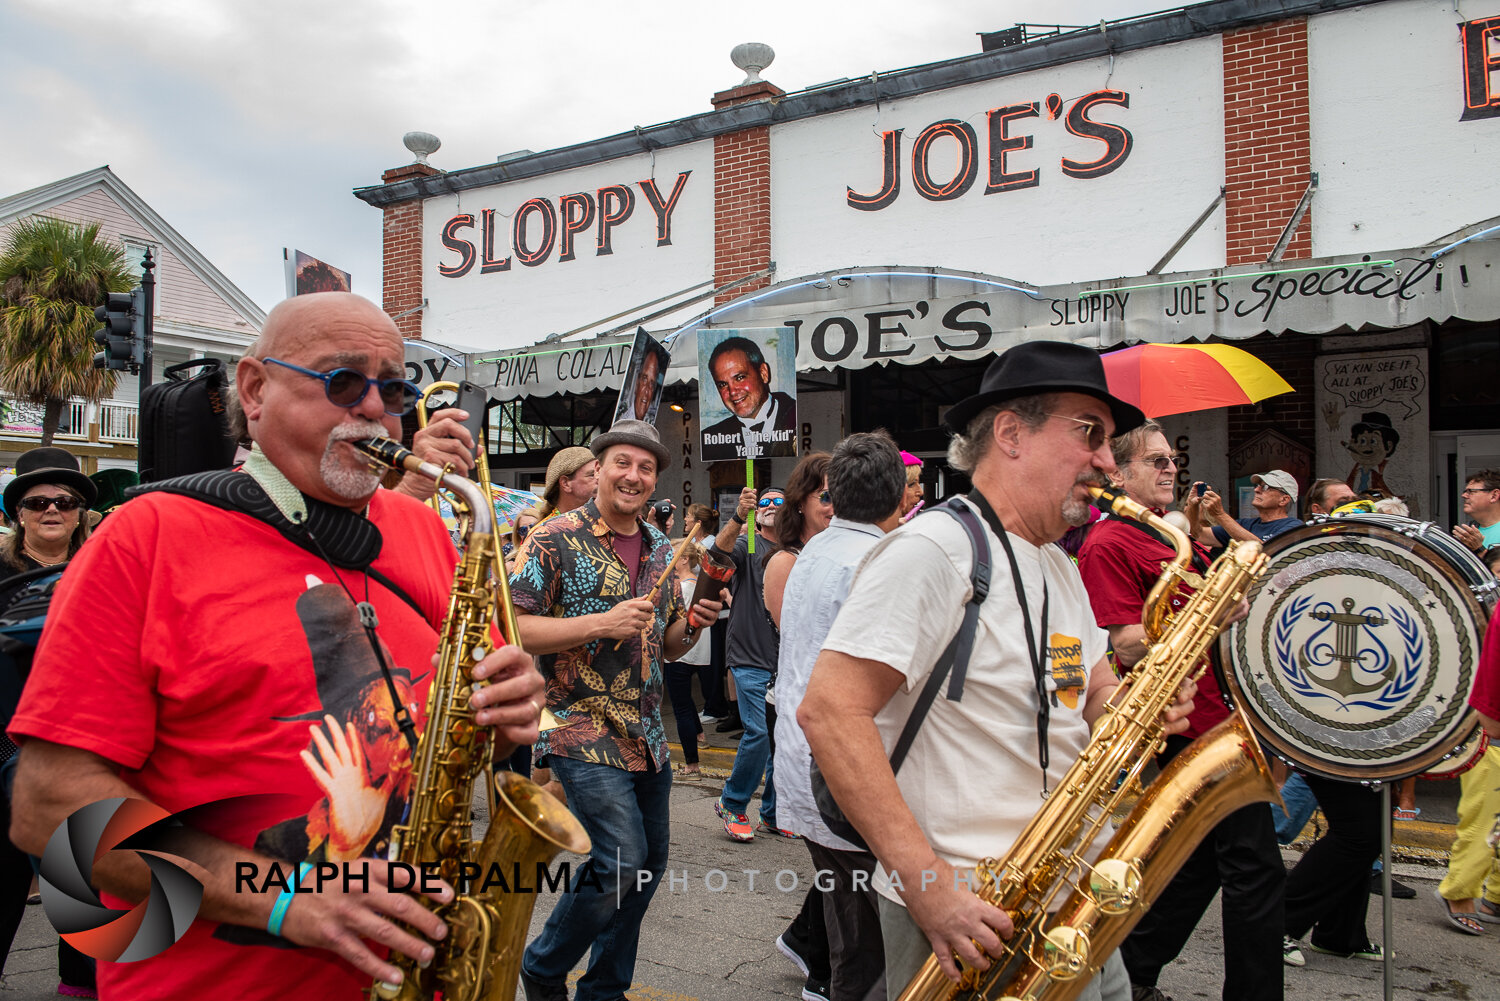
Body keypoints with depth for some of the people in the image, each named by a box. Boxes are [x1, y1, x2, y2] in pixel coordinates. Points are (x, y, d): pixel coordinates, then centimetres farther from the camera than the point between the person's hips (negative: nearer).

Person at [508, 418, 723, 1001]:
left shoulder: (662, 550, 11)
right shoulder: (556, 539, -9)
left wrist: (691, 624, -5)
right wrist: (602, 624, -23)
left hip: (647, 735, 7)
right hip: (582, 728, -7)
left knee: (650, 862, 13)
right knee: (623, 862, -11)